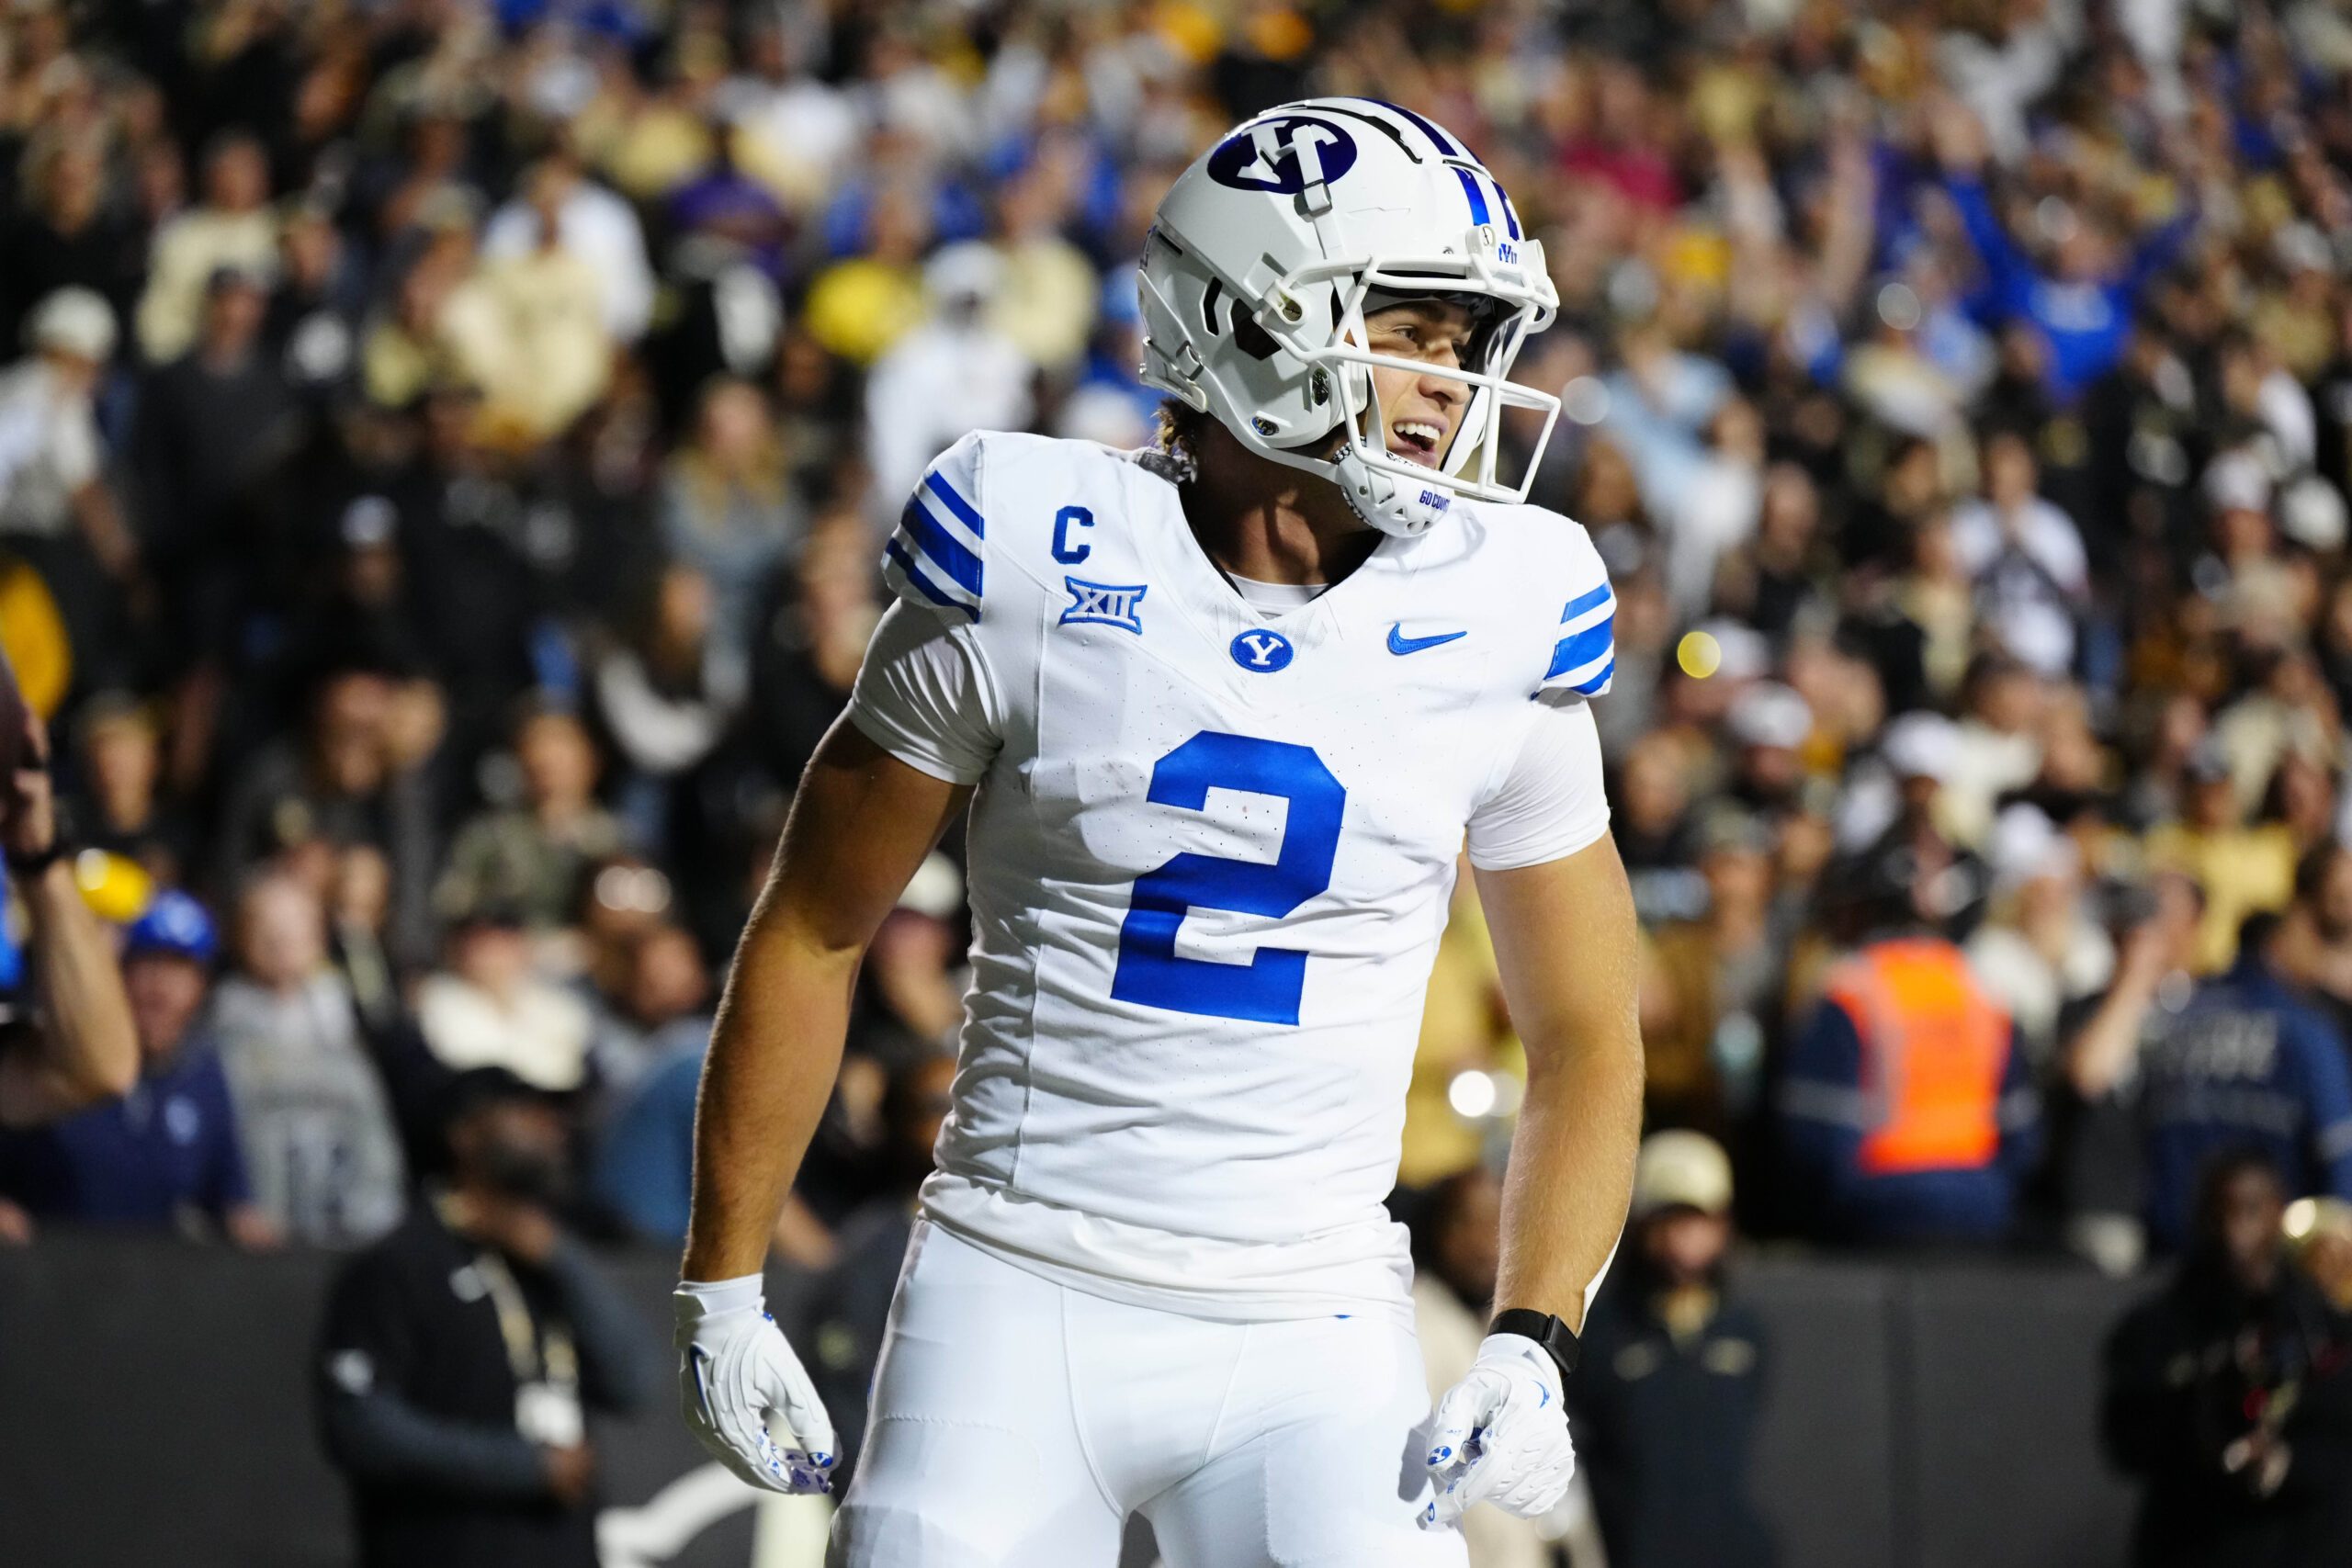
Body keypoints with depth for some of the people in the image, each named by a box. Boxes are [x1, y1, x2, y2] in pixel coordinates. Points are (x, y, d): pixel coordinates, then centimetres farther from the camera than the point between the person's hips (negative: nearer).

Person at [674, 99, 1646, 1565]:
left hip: (1316, 1348, 1)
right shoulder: (1030, 575, -5)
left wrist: (1534, 1346, -5)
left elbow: (1587, 1035, 9)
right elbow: (812, 933, 5)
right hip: (1019, 1307, -1)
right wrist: (722, 1290, 5)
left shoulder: (1493, 625, 0)